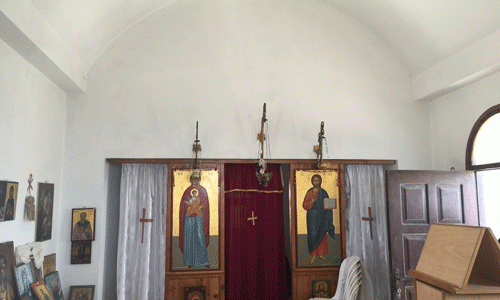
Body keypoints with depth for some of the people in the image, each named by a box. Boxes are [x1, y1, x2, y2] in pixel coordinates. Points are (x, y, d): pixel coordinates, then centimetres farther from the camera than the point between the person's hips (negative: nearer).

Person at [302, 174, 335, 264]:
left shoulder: (323, 192, 8)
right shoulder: (309, 192, 1)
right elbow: (304, 205, -3)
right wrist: (311, 202, -20)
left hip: (322, 216, 3)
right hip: (312, 217, -2)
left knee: (322, 235, 5)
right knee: (313, 235, -7)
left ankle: (321, 253, 17)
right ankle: (313, 254, 3)